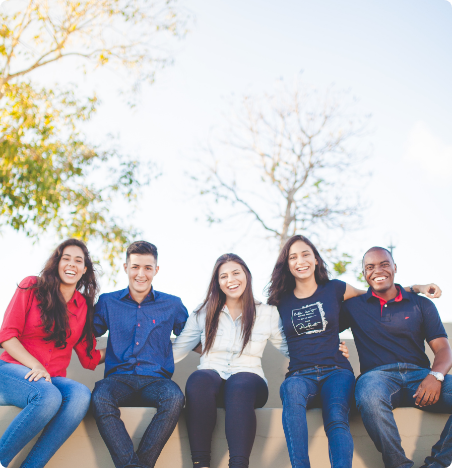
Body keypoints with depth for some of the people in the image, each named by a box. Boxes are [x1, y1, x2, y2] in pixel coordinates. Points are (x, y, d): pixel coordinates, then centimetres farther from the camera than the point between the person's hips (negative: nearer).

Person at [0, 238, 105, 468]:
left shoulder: (84, 306, 12)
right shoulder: (32, 286, 3)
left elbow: (89, 359, 12)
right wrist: (35, 366, -15)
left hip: (53, 380, 3)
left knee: (81, 395, -32)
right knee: (48, 396, -37)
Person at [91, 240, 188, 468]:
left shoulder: (172, 305, 14)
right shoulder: (107, 302, 15)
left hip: (155, 379, 0)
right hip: (118, 378, 0)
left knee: (175, 397, -35)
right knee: (100, 398, -35)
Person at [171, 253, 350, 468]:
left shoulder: (267, 314, 13)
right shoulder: (203, 313, 15)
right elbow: (176, 350, 16)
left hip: (248, 379, -1)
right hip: (211, 376, 1)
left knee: (240, 385, -38)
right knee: (198, 380, -36)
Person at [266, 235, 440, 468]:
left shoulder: (333, 289, 12)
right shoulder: (281, 301, 13)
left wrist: (417, 288, 17)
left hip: (335, 371, 0)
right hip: (300, 375, 0)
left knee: (337, 419, -33)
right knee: (292, 389, -38)